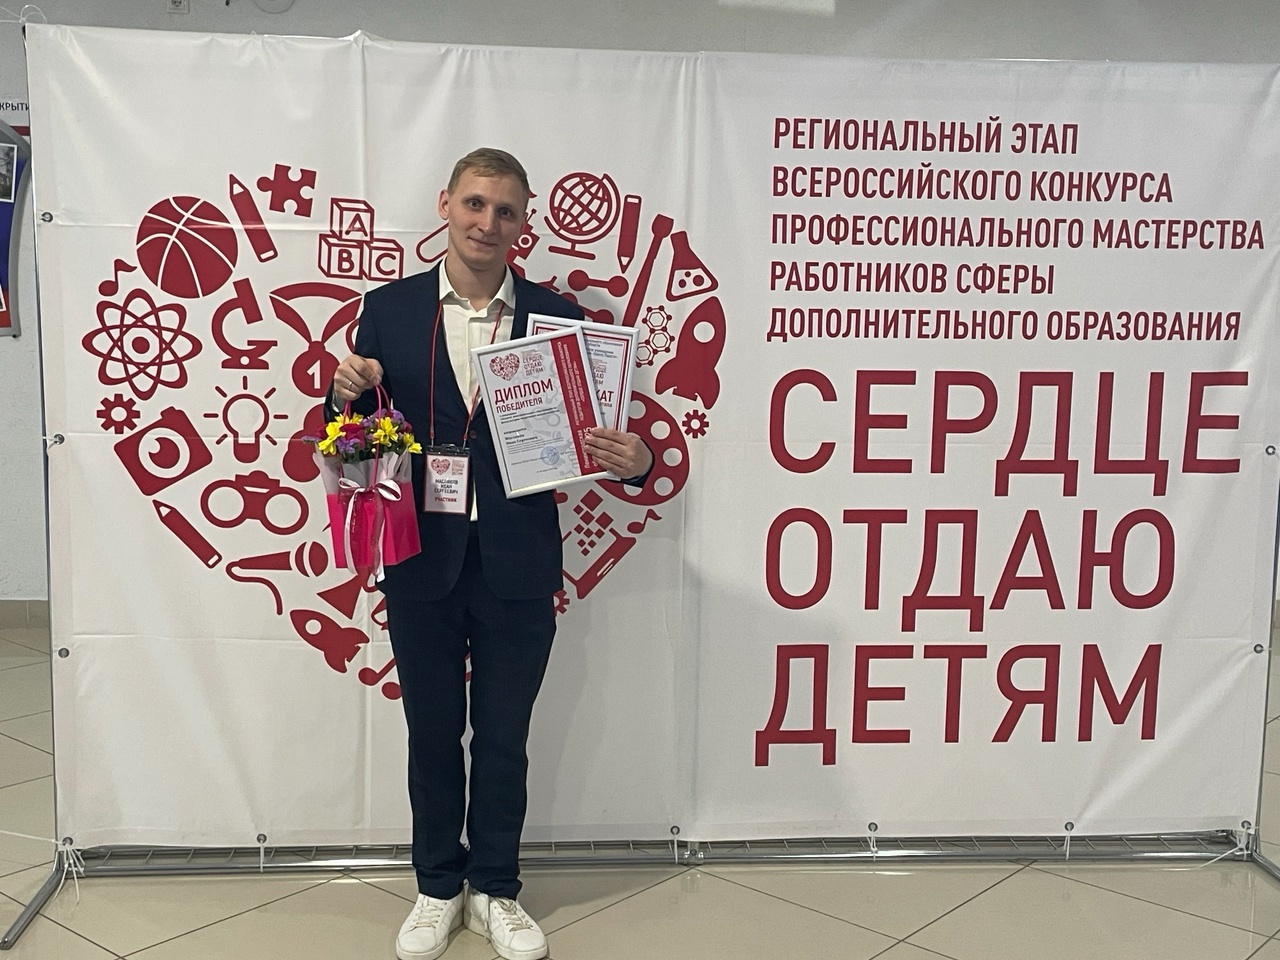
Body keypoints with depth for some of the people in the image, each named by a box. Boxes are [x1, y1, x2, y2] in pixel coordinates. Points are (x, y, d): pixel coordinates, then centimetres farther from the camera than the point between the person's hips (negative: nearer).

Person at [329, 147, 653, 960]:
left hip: (518, 567, -1)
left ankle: (496, 890, 32)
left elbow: (583, 430, -1)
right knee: (432, 733, 15)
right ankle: (439, 887, 34)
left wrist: (634, 459, -22)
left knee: (504, 738, 13)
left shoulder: (556, 316, -1)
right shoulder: (390, 309, 2)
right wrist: (347, 393, -17)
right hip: (422, 560, 1)